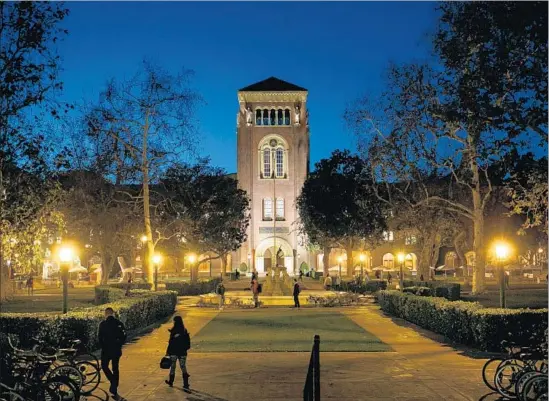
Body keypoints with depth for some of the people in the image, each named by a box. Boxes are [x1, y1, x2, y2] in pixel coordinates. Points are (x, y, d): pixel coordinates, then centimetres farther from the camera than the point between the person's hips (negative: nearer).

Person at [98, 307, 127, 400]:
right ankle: (114, 391, 15)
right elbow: (124, 336, -1)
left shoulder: (102, 324, -10)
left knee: (104, 366, 15)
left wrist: (102, 347, 3)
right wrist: (119, 345, 10)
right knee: (115, 369, 12)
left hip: (106, 349, -3)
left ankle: (113, 382, -7)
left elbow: (100, 337, -11)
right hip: (117, 350, 3)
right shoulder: (119, 323, 0)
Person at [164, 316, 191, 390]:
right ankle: (186, 384, 0)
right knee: (183, 367, 6)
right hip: (182, 352, 4)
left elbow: (171, 342, -13)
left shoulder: (173, 331, -15)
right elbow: (187, 342, 6)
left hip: (174, 352, -4)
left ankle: (171, 382, 28)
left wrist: (168, 351, -6)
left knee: (173, 366, 13)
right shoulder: (184, 331, -1)